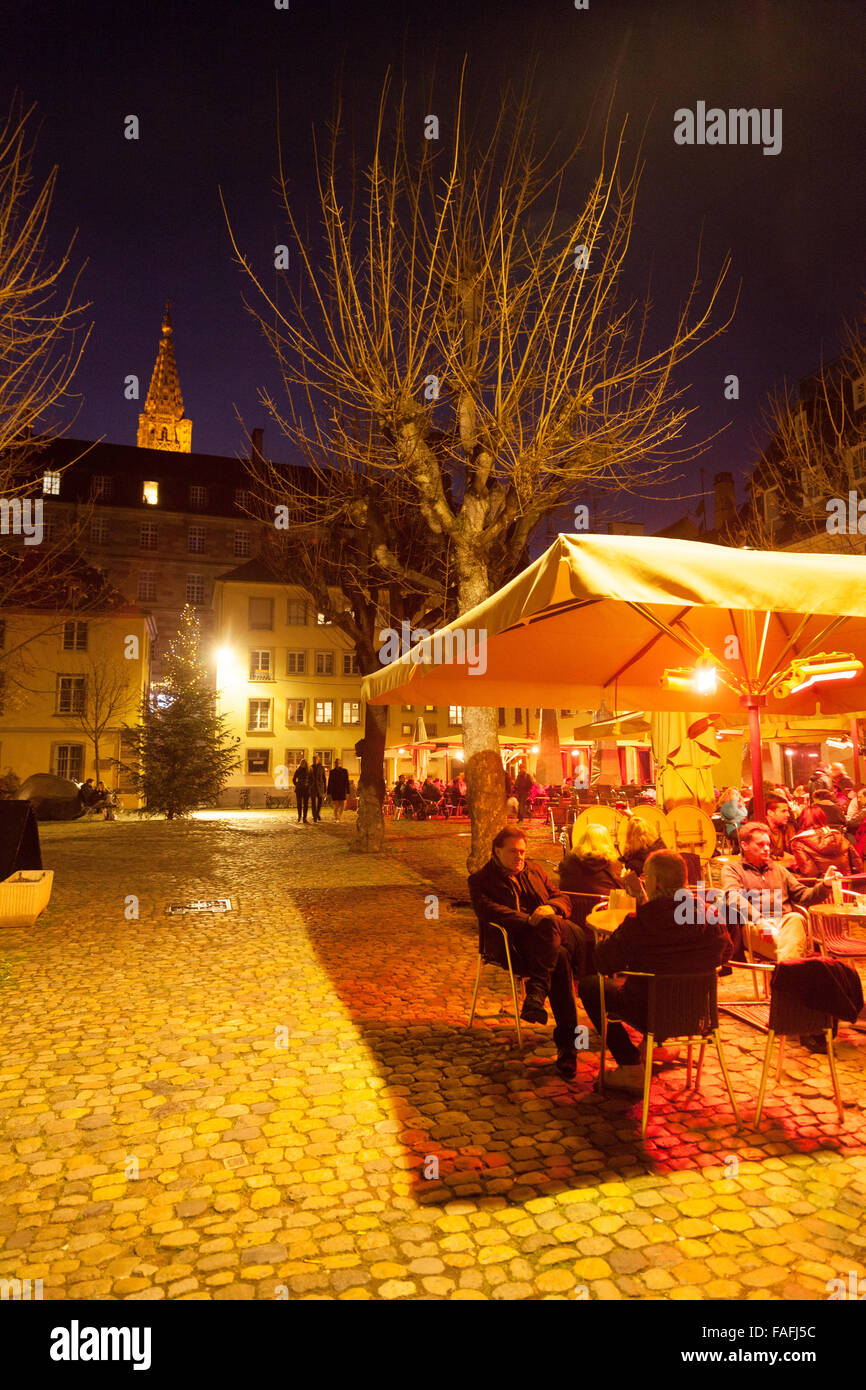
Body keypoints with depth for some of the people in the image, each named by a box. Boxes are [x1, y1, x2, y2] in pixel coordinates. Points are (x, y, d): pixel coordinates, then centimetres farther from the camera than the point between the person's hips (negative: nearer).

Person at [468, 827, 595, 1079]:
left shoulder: (535, 871, 26)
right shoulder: (480, 880, 11)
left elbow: (563, 900, 20)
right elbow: (488, 911, -8)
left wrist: (550, 908, -5)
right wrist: (528, 920, -21)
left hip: (553, 932, 4)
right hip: (515, 942, -4)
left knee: (549, 924, -34)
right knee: (560, 958, -32)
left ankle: (536, 990, -37)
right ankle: (567, 1045, -32)